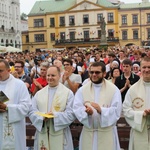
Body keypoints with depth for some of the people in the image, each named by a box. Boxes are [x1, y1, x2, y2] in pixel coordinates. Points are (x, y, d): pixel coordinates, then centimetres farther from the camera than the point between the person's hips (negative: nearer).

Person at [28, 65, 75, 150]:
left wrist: (55, 115, -19)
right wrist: (41, 117, -15)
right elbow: (32, 111, 4)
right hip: (42, 134, 3)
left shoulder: (68, 93, 0)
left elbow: (71, 114, -8)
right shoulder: (39, 93, 10)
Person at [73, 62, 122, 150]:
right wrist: (87, 111, -28)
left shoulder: (114, 89, -4)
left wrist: (101, 110, -28)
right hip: (88, 132, 2)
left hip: (107, 132, -1)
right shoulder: (82, 90, 3)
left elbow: (116, 111, -12)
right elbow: (77, 108, -8)